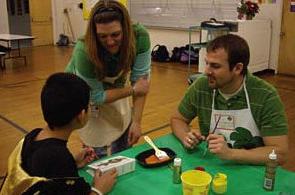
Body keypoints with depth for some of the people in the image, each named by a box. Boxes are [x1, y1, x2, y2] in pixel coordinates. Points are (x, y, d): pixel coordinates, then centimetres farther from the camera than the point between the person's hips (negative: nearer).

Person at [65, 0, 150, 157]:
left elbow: (141, 79, -22)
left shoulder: (140, 36, -30)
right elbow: (95, 96, -24)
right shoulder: (84, 51, -37)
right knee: (101, 155, -4)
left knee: (125, 152, 11)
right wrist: (132, 90, -23)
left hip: (115, 89, 3)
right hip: (85, 94, -3)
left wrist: (136, 121, -23)